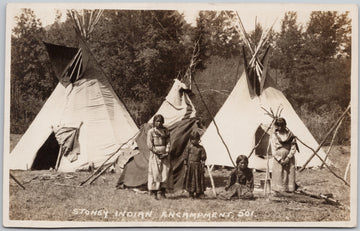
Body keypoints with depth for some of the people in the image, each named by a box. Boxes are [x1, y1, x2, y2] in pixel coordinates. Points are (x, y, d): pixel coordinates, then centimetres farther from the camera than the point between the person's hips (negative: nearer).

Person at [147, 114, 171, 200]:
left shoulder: (165, 131, 10)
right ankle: (154, 192, -1)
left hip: (164, 154, 4)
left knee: (165, 172, 0)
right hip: (155, 154, -4)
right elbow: (149, 145, -6)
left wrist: (166, 152, -7)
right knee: (155, 173, -6)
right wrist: (158, 153, -13)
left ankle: (161, 192, 5)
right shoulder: (151, 131, -2)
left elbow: (168, 142, 8)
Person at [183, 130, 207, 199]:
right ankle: (191, 194, 14)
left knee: (198, 179, 2)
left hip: (198, 166, 0)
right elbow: (186, 157, 3)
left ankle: (198, 194, 12)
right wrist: (186, 165, 0)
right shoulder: (189, 147, 0)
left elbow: (203, 158, 3)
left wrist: (203, 166, -1)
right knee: (190, 179, 5)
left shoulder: (201, 148, -1)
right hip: (190, 165, 0)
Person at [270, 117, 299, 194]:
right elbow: (273, 150, -4)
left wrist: (288, 158, -11)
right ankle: (276, 193, 2)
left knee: (289, 175, -2)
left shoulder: (290, 135, 1)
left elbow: (293, 148, 0)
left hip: (289, 159, 1)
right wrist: (280, 160, -12)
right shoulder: (274, 135, -2)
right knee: (277, 176, -4)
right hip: (278, 159, -1)